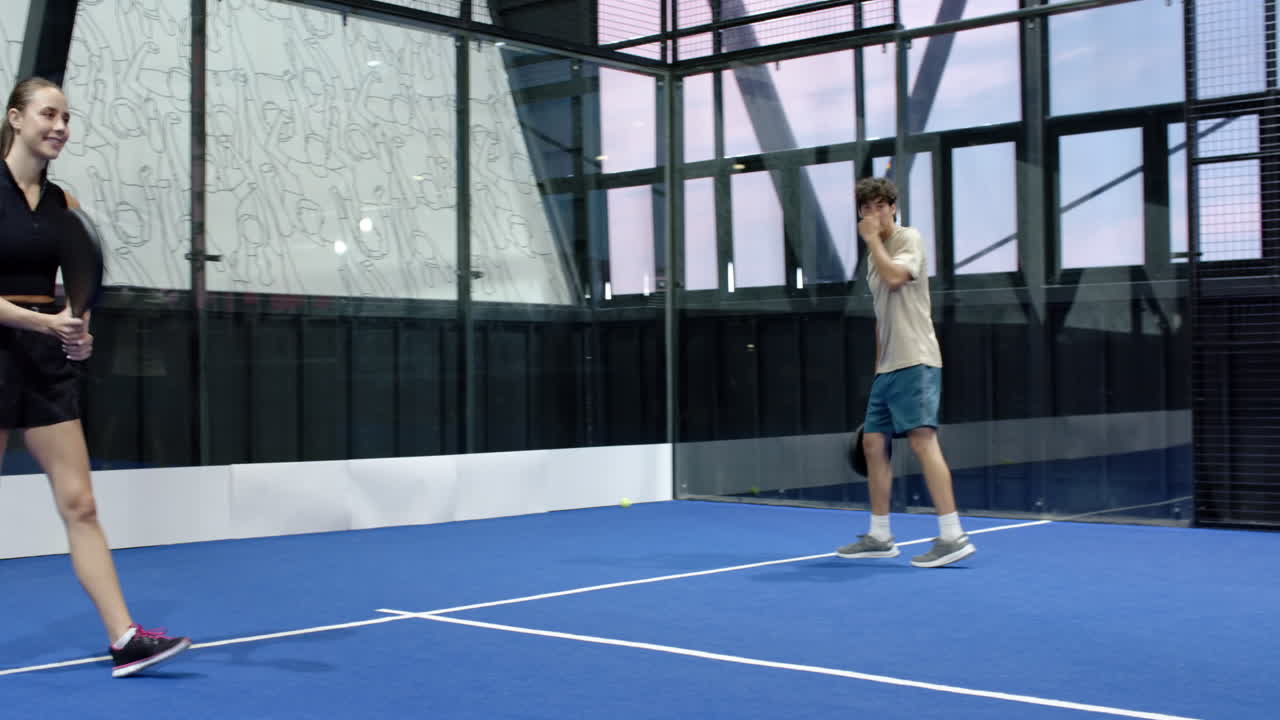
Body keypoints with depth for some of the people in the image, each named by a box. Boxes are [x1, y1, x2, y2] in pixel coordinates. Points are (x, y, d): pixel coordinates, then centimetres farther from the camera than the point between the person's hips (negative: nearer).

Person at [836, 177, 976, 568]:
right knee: (873, 442, 8)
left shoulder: (908, 238, -3)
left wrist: (872, 238, -9)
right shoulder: (876, 253, 20)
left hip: (914, 363, -9)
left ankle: (952, 536, -20)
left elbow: (894, 276, -23)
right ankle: (880, 536, 16)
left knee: (922, 438, -17)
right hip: (887, 369, 9)